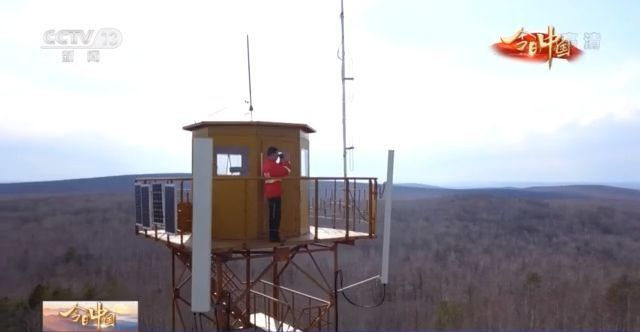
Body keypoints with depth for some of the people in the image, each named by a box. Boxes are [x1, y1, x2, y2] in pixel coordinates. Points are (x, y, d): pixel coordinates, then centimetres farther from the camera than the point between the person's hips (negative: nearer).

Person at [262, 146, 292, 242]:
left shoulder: (267, 164, 15)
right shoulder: (272, 165, -17)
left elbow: (278, 170, 25)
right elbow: (286, 171, -19)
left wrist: (281, 162, 13)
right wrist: (285, 161, -4)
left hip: (271, 193, 10)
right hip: (274, 194, -10)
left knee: (274, 215, 13)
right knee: (275, 216, -7)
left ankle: (273, 236, 16)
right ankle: (274, 236, -4)